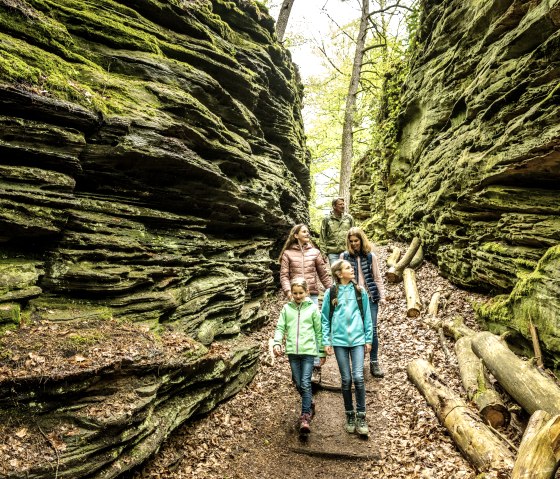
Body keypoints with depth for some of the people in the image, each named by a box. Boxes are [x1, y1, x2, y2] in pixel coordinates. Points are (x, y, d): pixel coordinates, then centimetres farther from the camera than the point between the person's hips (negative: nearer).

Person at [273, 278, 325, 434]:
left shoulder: (313, 308, 1)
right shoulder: (286, 308, 6)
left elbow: (319, 331, 5)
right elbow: (280, 327, 4)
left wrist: (322, 352, 7)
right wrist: (277, 343, -13)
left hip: (308, 351, -3)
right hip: (292, 351, 3)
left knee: (306, 383, -9)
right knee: (298, 384, 12)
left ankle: (305, 417, -3)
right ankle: (310, 403, 36)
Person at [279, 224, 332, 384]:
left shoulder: (314, 252, 9)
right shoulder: (287, 253, 6)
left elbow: (324, 274, 10)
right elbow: (284, 275, 2)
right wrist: (288, 290, -13)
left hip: (312, 295, 0)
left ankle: (316, 367, 2)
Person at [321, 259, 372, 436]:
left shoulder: (360, 292, 4)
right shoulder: (331, 293, 0)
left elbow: (367, 316, 8)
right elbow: (325, 319, 4)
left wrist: (368, 339, 6)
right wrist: (326, 341, 0)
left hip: (358, 339, 0)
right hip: (339, 341, 0)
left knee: (358, 377, -8)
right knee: (346, 379, 6)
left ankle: (361, 416, 7)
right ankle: (350, 415, 23)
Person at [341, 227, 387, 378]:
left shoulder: (370, 256, 2)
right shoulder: (344, 256, 2)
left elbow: (377, 278, 6)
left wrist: (382, 296, 2)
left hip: (370, 297, 0)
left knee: (372, 330, -1)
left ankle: (374, 362, 10)